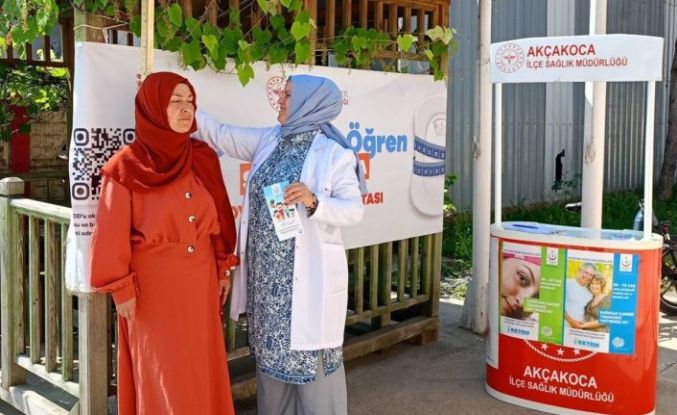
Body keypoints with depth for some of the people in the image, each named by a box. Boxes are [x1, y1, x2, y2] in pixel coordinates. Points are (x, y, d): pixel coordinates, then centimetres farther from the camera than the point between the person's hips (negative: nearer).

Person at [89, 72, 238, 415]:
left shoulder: (204, 159, 4)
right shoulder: (127, 166, -10)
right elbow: (112, 235, -8)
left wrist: (224, 267, 12)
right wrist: (121, 289, -8)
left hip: (200, 284, 5)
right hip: (154, 288, -4)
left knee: (202, 369, 13)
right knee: (163, 376, 6)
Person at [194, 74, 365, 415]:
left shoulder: (334, 154, -9)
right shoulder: (269, 141, 8)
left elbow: (355, 211, -12)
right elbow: (221, 135, 13)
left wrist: (314, 202, -27)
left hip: (307, 274, -6)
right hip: (266, 271, 6)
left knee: (309, 352, 3)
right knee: (272, 350, 17)